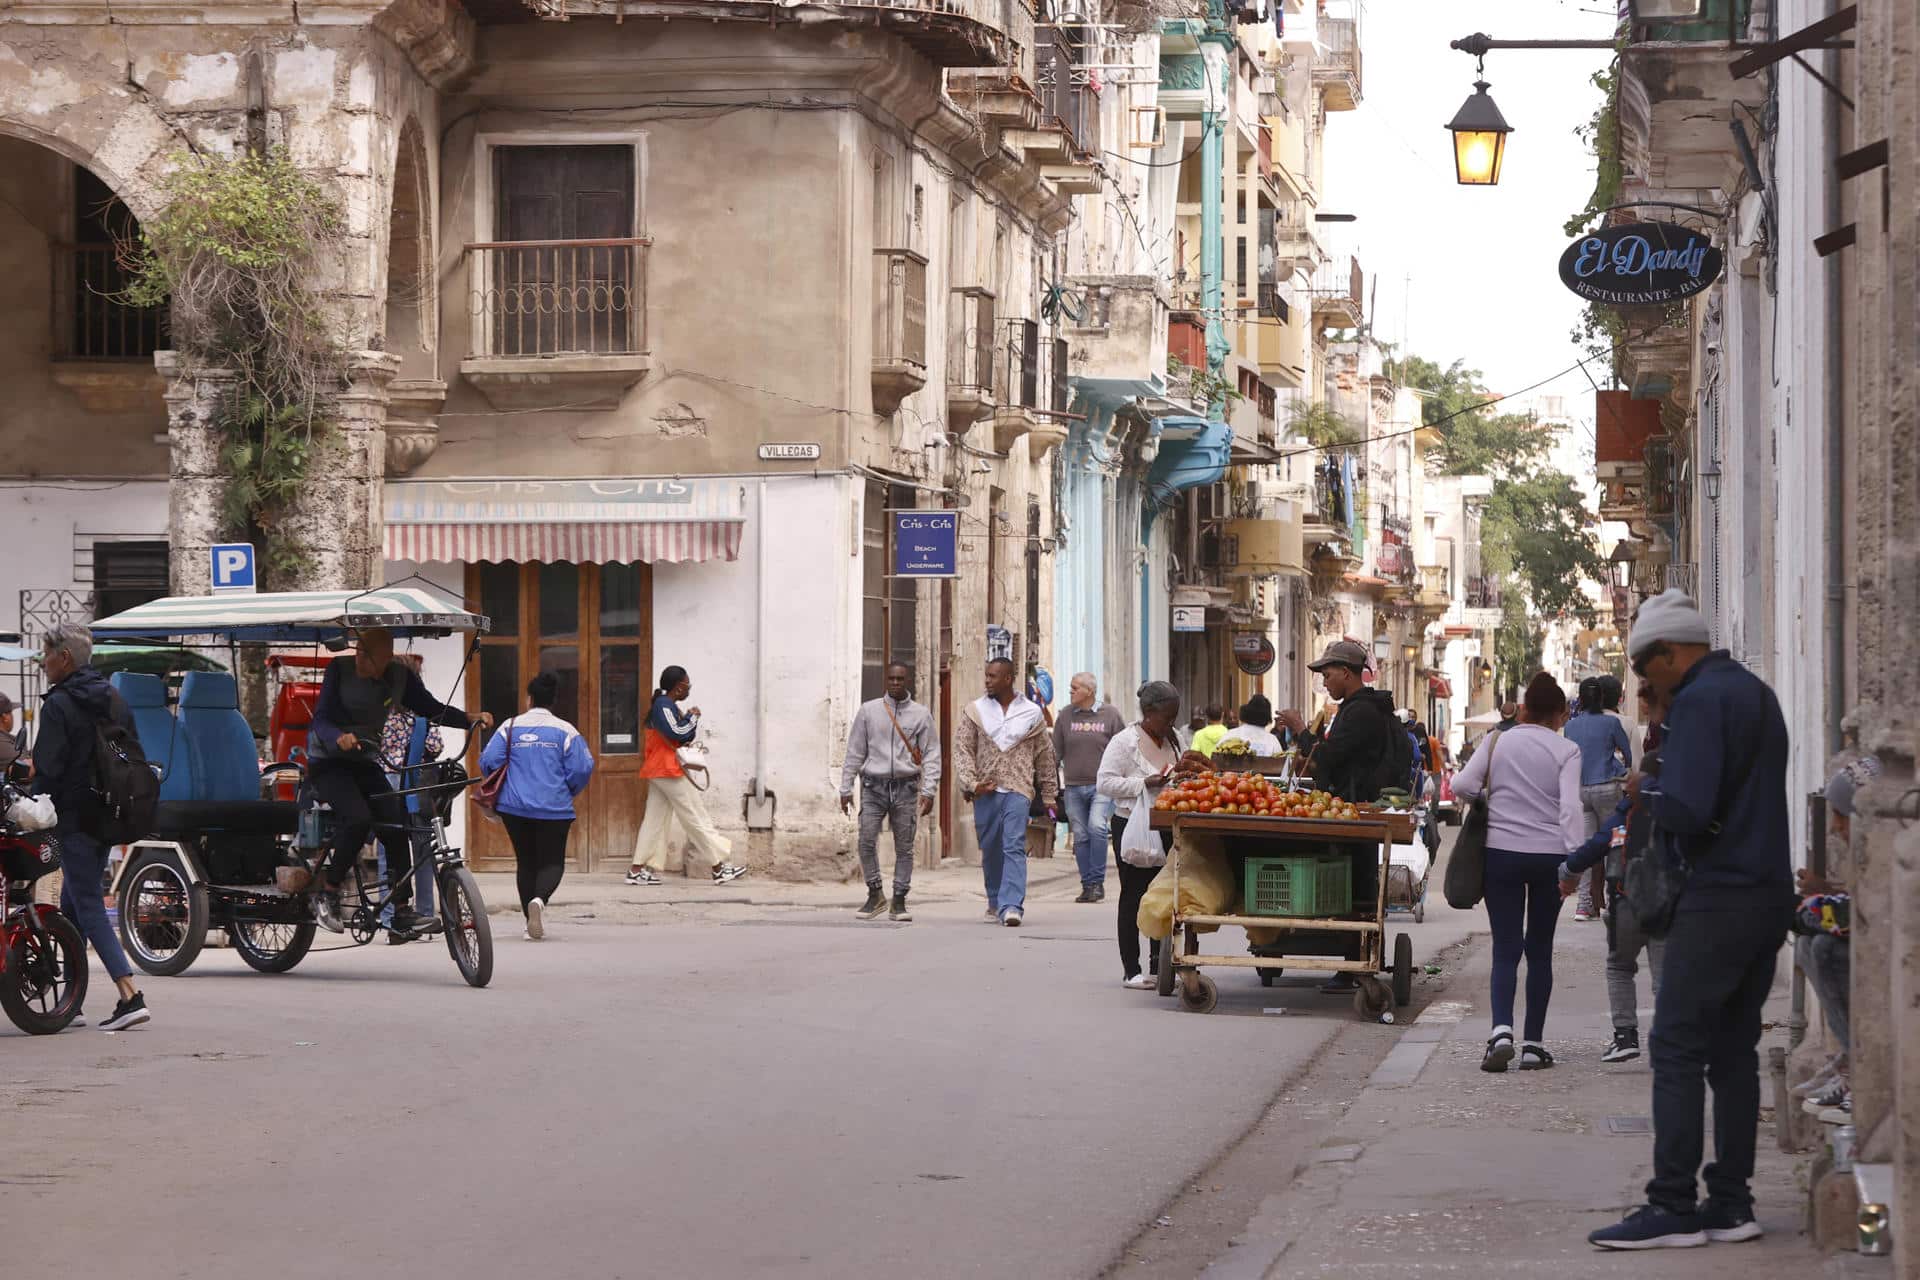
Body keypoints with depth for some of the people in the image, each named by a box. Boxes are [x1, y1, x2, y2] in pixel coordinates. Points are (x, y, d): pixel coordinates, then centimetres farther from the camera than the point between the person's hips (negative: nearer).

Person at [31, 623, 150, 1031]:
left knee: (88, 906, -7)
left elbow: (48, 769, -16)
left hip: (74, 819, -8)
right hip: (109, 817, 8)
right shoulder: (115, 700, 12)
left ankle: (130, 997, -19)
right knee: (73, 905, 17)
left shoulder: (58, 706, -12)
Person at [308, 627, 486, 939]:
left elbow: (431, 709, 4)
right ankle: (327, 894, -16)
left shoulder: (399, 675, -1)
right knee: (358, 819, -29)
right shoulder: (340, 669, -13)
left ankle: (402, 912, -8)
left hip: (366, 764, 5)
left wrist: (472, 719, -12)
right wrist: (339, 737, -40)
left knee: (396, 827, -12)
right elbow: (320, 720, -18)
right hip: (328, 764, -5)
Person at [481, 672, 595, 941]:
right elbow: (583, 768, -7)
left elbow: (488, 761, -5)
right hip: (554, 809, -2)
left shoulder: (510, 727, -1)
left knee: (526, 861, 14)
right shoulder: (565, 731, -3)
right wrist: (569, 793, 13)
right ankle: (540, 898, -25)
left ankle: (533, 925, 12)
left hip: (514, 807, 2)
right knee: (552, 862, 7)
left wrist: (500, 788, 15)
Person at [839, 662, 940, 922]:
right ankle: (875, 894, 5)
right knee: (867, 841, -9)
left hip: (906, 787, 0)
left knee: (904, 847, 1)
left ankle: (899, 901, 9)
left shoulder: (921, 715, 6)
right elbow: (854, 752, 9)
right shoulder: (868, 711, 7)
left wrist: (929, 791, -5)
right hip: (874, 785, 0)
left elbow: (931, 756, 5)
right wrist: (846, 788, 6)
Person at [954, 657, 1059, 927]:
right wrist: (971, 783, -11)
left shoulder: (1030, 714, 7)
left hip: (1017, 789, -2)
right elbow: (962, 749, 2)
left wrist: (1049, 794, 13)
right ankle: (995, 902, 26)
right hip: (985, 791, 2)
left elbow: (1045, 755, 13)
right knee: (990, 850, 9)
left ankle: (1011, 906, -21)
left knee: (1014, 847, -14)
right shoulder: (976, 711, 8)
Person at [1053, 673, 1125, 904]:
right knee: (1080, 836, 4)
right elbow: (1056, 751, 12)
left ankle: (1098, 882, -12)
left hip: (1102, 785, -3)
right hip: (1073, 787, 3)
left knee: (1097, 825, -21)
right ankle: (1087, 885, 12)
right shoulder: (1066, 716, 8)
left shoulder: (1109, 714, 1)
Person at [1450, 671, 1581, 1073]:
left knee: (1506, 948, 1)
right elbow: (1570, 807, -12)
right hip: (1549, 855, -1)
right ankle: (1533, 1044, 9)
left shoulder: (1498, 742, 3)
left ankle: (1502, 1030, -21)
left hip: (1502, 852, 1)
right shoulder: (1566, 750, -2)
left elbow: (1462, 785, -4)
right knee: (1540, 949, 10)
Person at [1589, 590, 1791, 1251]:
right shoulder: (1758, 693, 17)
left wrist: (1648, 800, -3)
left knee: (1677, 1048, -6)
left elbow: (1685, 810, -23)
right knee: (1734, 1050, 11)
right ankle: (1730, 1204, 12)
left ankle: (1673, 1207, -7)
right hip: (1772, 892, 9)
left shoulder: (1699, 702, -14)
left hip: (1719, 898, -9)